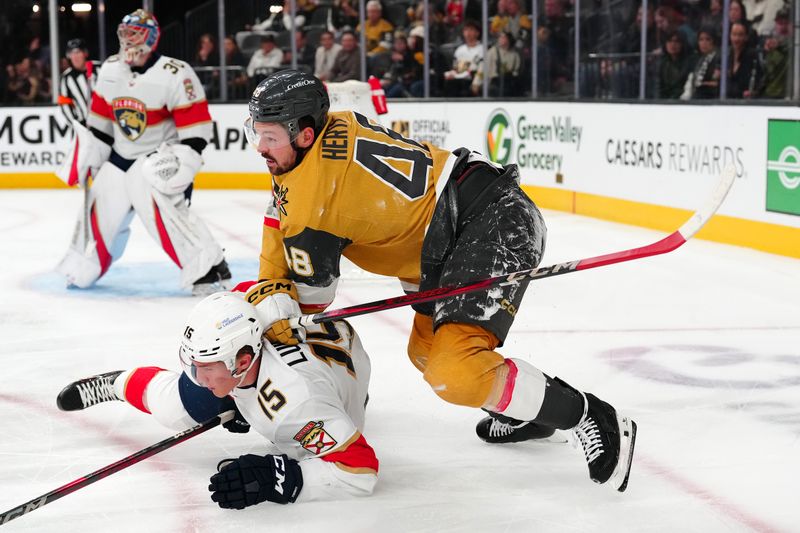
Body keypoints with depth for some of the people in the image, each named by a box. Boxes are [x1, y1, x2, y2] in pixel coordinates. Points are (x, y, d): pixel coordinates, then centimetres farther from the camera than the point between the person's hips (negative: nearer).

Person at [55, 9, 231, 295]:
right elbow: (100, 118, 13)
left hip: (160, 157, -7)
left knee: (162, 207, -28)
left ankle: (210, 269, -24)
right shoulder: (110, 70, 1)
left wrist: (183, 162, -24)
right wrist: (89, 152, 12)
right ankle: (81, 268, 37)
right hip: (120, 156, 7)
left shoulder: (175, 75, -19)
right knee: (100, 213, 13)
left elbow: (197, 123, -18)